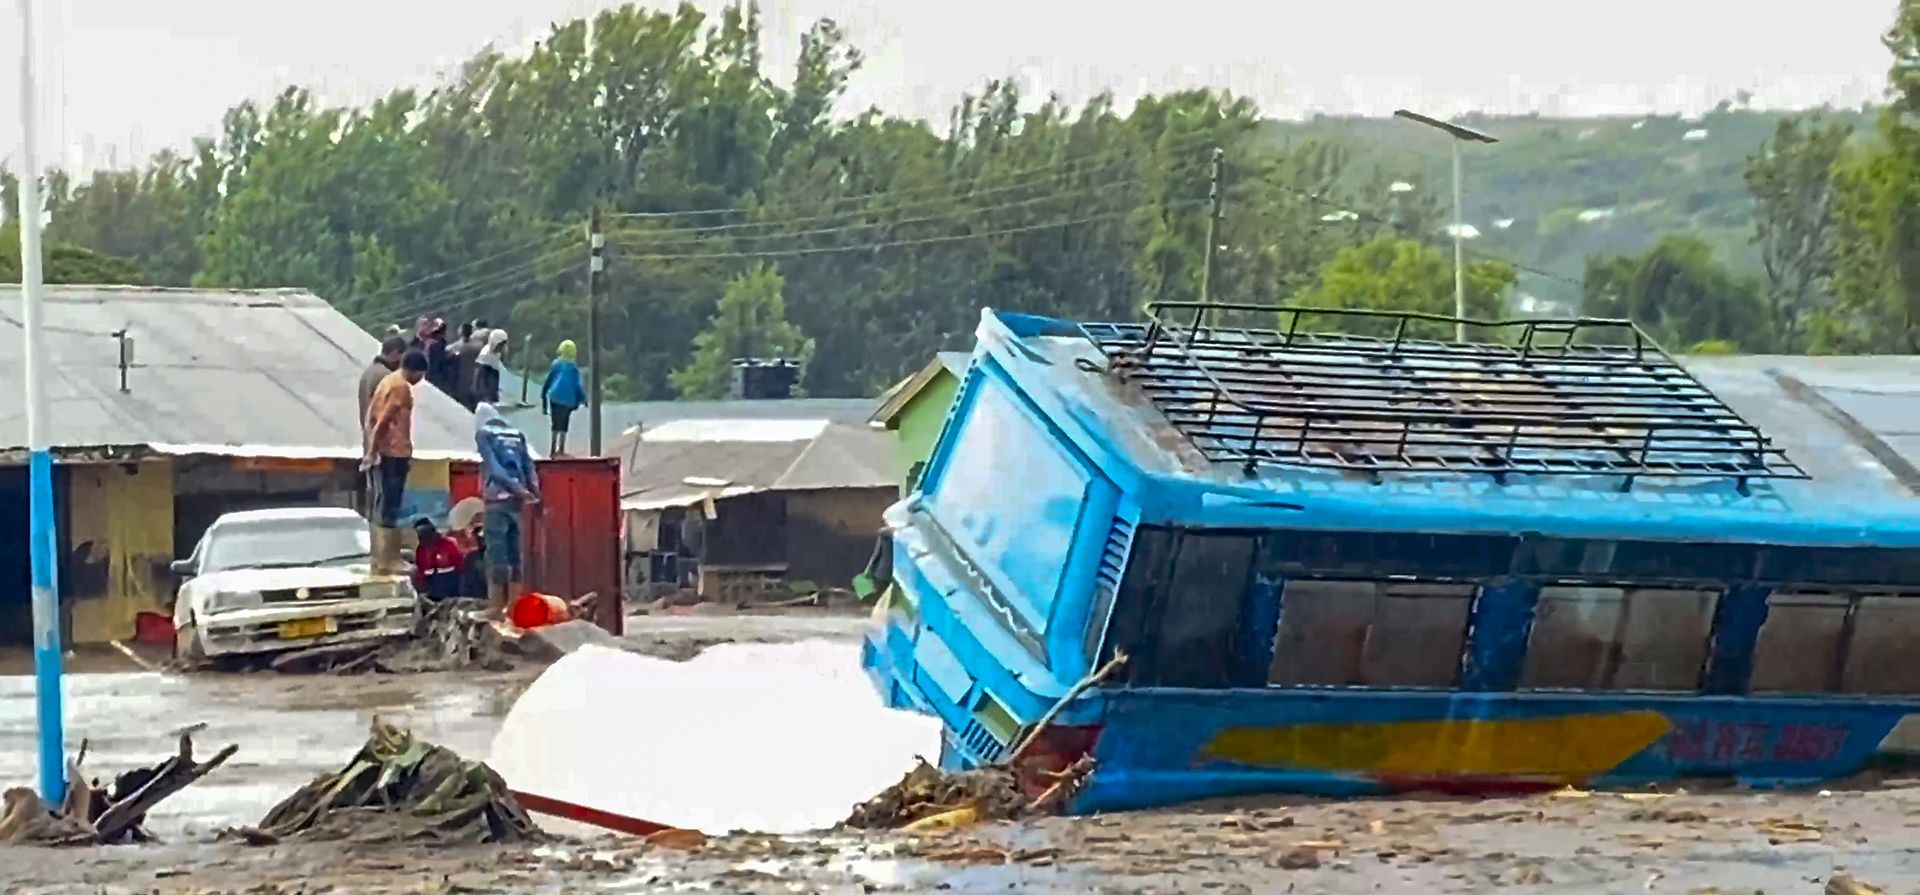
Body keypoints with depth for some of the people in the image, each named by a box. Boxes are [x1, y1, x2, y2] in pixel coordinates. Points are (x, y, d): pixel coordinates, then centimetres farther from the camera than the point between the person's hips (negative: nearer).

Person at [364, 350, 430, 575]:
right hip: (395, 453, -9)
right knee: (390, 508, -7)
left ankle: (380, 560, 17)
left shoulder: (388, 381, 16)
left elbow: (371, 416, 16)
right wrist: (373, 451, -16)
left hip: (382, 452, 9)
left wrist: (372, 450, 14)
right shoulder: (401, 387, -13)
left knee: (382, 506, 13)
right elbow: (384, 420, -18)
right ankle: (386, 562, -6)